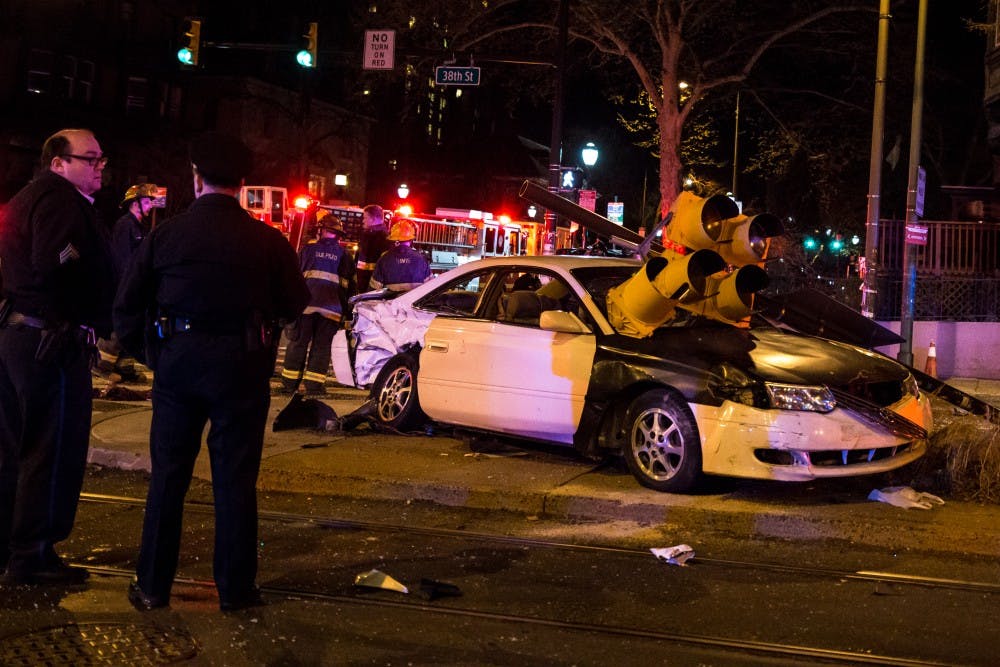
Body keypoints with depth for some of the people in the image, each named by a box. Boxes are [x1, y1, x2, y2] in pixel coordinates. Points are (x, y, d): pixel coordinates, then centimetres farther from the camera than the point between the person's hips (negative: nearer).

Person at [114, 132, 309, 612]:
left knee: (167, 476, 10)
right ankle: (235, 588, 12)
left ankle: (152, 586, 16)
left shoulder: (165, 234, -3)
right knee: (235, 480, 6)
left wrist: (146, 353, 14)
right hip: (241, 368, -1)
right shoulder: (267, 240, -7)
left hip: (177, 362, 1)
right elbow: (294, 305, 1)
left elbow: (127, 305, 1)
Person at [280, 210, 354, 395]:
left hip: (306, 303, -1)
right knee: (321, 345, 5)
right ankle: (314, 384, 1)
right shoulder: (343, 254, 8)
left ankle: (290, 382, 9)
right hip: (331, 307, 1)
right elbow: (347, 285, 9)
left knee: (298, 343, 7)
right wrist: (345, 311, 13)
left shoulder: (309, 249, 5)